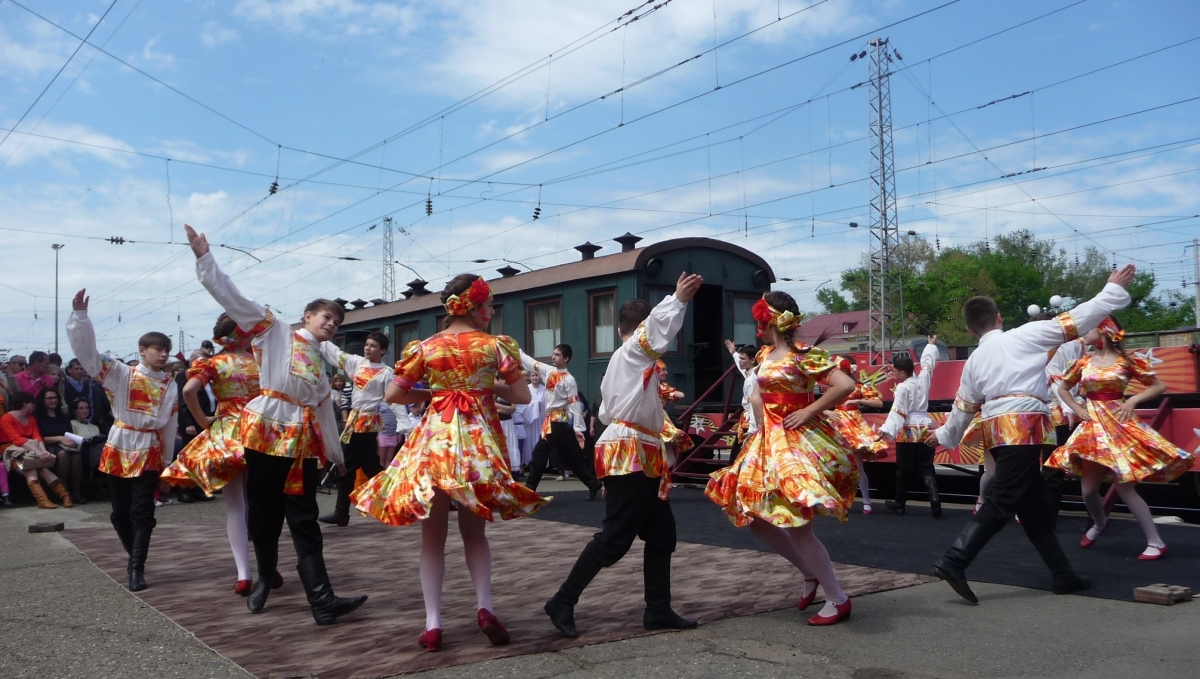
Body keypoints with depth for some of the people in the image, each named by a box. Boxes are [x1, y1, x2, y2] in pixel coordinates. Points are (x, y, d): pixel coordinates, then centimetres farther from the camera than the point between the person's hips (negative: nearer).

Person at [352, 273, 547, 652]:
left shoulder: (425, 347, 2)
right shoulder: (496, 345, -1)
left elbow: (393, 394, 4)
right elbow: (522, 397, 1)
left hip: (436, 440, 0)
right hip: (480, 441, 0)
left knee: (433, 534, 8)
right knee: (474, 530, 15)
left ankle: (433, 623, 4)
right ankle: (484, 606, -2)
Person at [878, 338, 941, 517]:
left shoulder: (902, 388, -12)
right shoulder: (923, 379, 5)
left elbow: (897, 412, -22)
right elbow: (928, 362, 23)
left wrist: (887, 430, -30)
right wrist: (931, 345, 40)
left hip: (908, 432, -5)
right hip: (925, 429, 6)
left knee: (904, 469, 6)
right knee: (927, 468, 6)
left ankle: (899, 504, 18)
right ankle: (934, 500, -12)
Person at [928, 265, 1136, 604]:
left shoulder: (974, 360, 19)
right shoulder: (1025, 334, 4)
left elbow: (963, 407, 25)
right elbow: (1075, 320, 3)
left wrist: (945, 435, 41)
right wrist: (1113, 290, 13)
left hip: (998, 430, 7)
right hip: (1024, 427, -7)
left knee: (1033, 505, 15)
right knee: (1002, 502, -10)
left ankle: (1063, 574, 23)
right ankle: (952, 561, -18)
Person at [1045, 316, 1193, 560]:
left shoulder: (1126, 361, -5)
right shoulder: (1083, 363, 5)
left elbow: (1159, 386, 1)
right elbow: (1062, 388, 19)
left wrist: (1133, 400, -11)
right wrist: (1078, 409, 6)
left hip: (1119, 424, -4)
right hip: (1093, 427, 4)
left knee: (1125, 486, -11)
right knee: (1088, 490, 5)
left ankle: (1156, 542, 0)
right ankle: (1099, 523, 37)